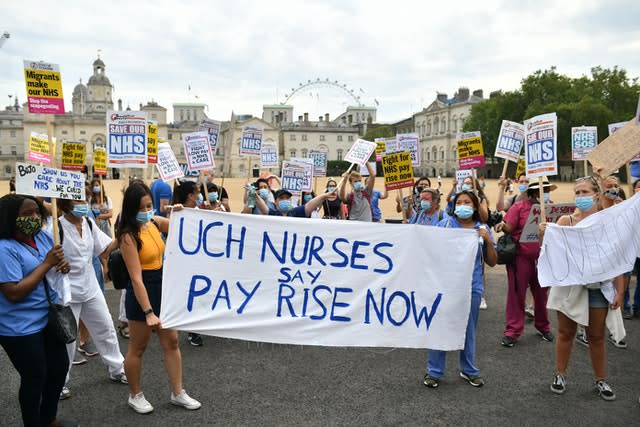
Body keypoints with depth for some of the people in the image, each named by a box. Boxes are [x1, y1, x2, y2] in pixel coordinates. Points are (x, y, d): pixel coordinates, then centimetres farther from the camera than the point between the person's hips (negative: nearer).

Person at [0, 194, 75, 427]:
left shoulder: (44, 237, 1)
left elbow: (55, 267, 17)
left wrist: (63, 265, -8)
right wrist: (47, 263, -25)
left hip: (50, 319, 8)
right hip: (22, 328, -8)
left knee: (59, 367, 19)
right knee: (35, 377, 6)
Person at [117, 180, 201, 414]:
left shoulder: (155, 222, -1)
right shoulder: (128, 236, -19)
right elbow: (136, 278, -24)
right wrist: (148, 312, -28)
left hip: (163, 288, 7)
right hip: (142, 292, -7)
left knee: (171, 342, 13)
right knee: (138, 348, 10)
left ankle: (178, 393, 25)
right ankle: (135, 395, 30)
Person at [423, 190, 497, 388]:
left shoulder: (483, 229, 5)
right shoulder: (445, 224, 0)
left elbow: (492, 262, 5)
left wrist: (488, 241, -8)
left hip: (472, 286, 2)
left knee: (468, 329, 13)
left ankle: (469, 370, 29)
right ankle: (434, 371, 14)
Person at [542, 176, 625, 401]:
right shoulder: (565, 220, -3)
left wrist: (620, 291, -3)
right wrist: (543, 236, -23)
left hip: (598, 286, 1)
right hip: (569, 284, 0)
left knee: (597, 336, 12)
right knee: (566, 332, 10)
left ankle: (601, 380, 27)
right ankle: (560, 375, 25)